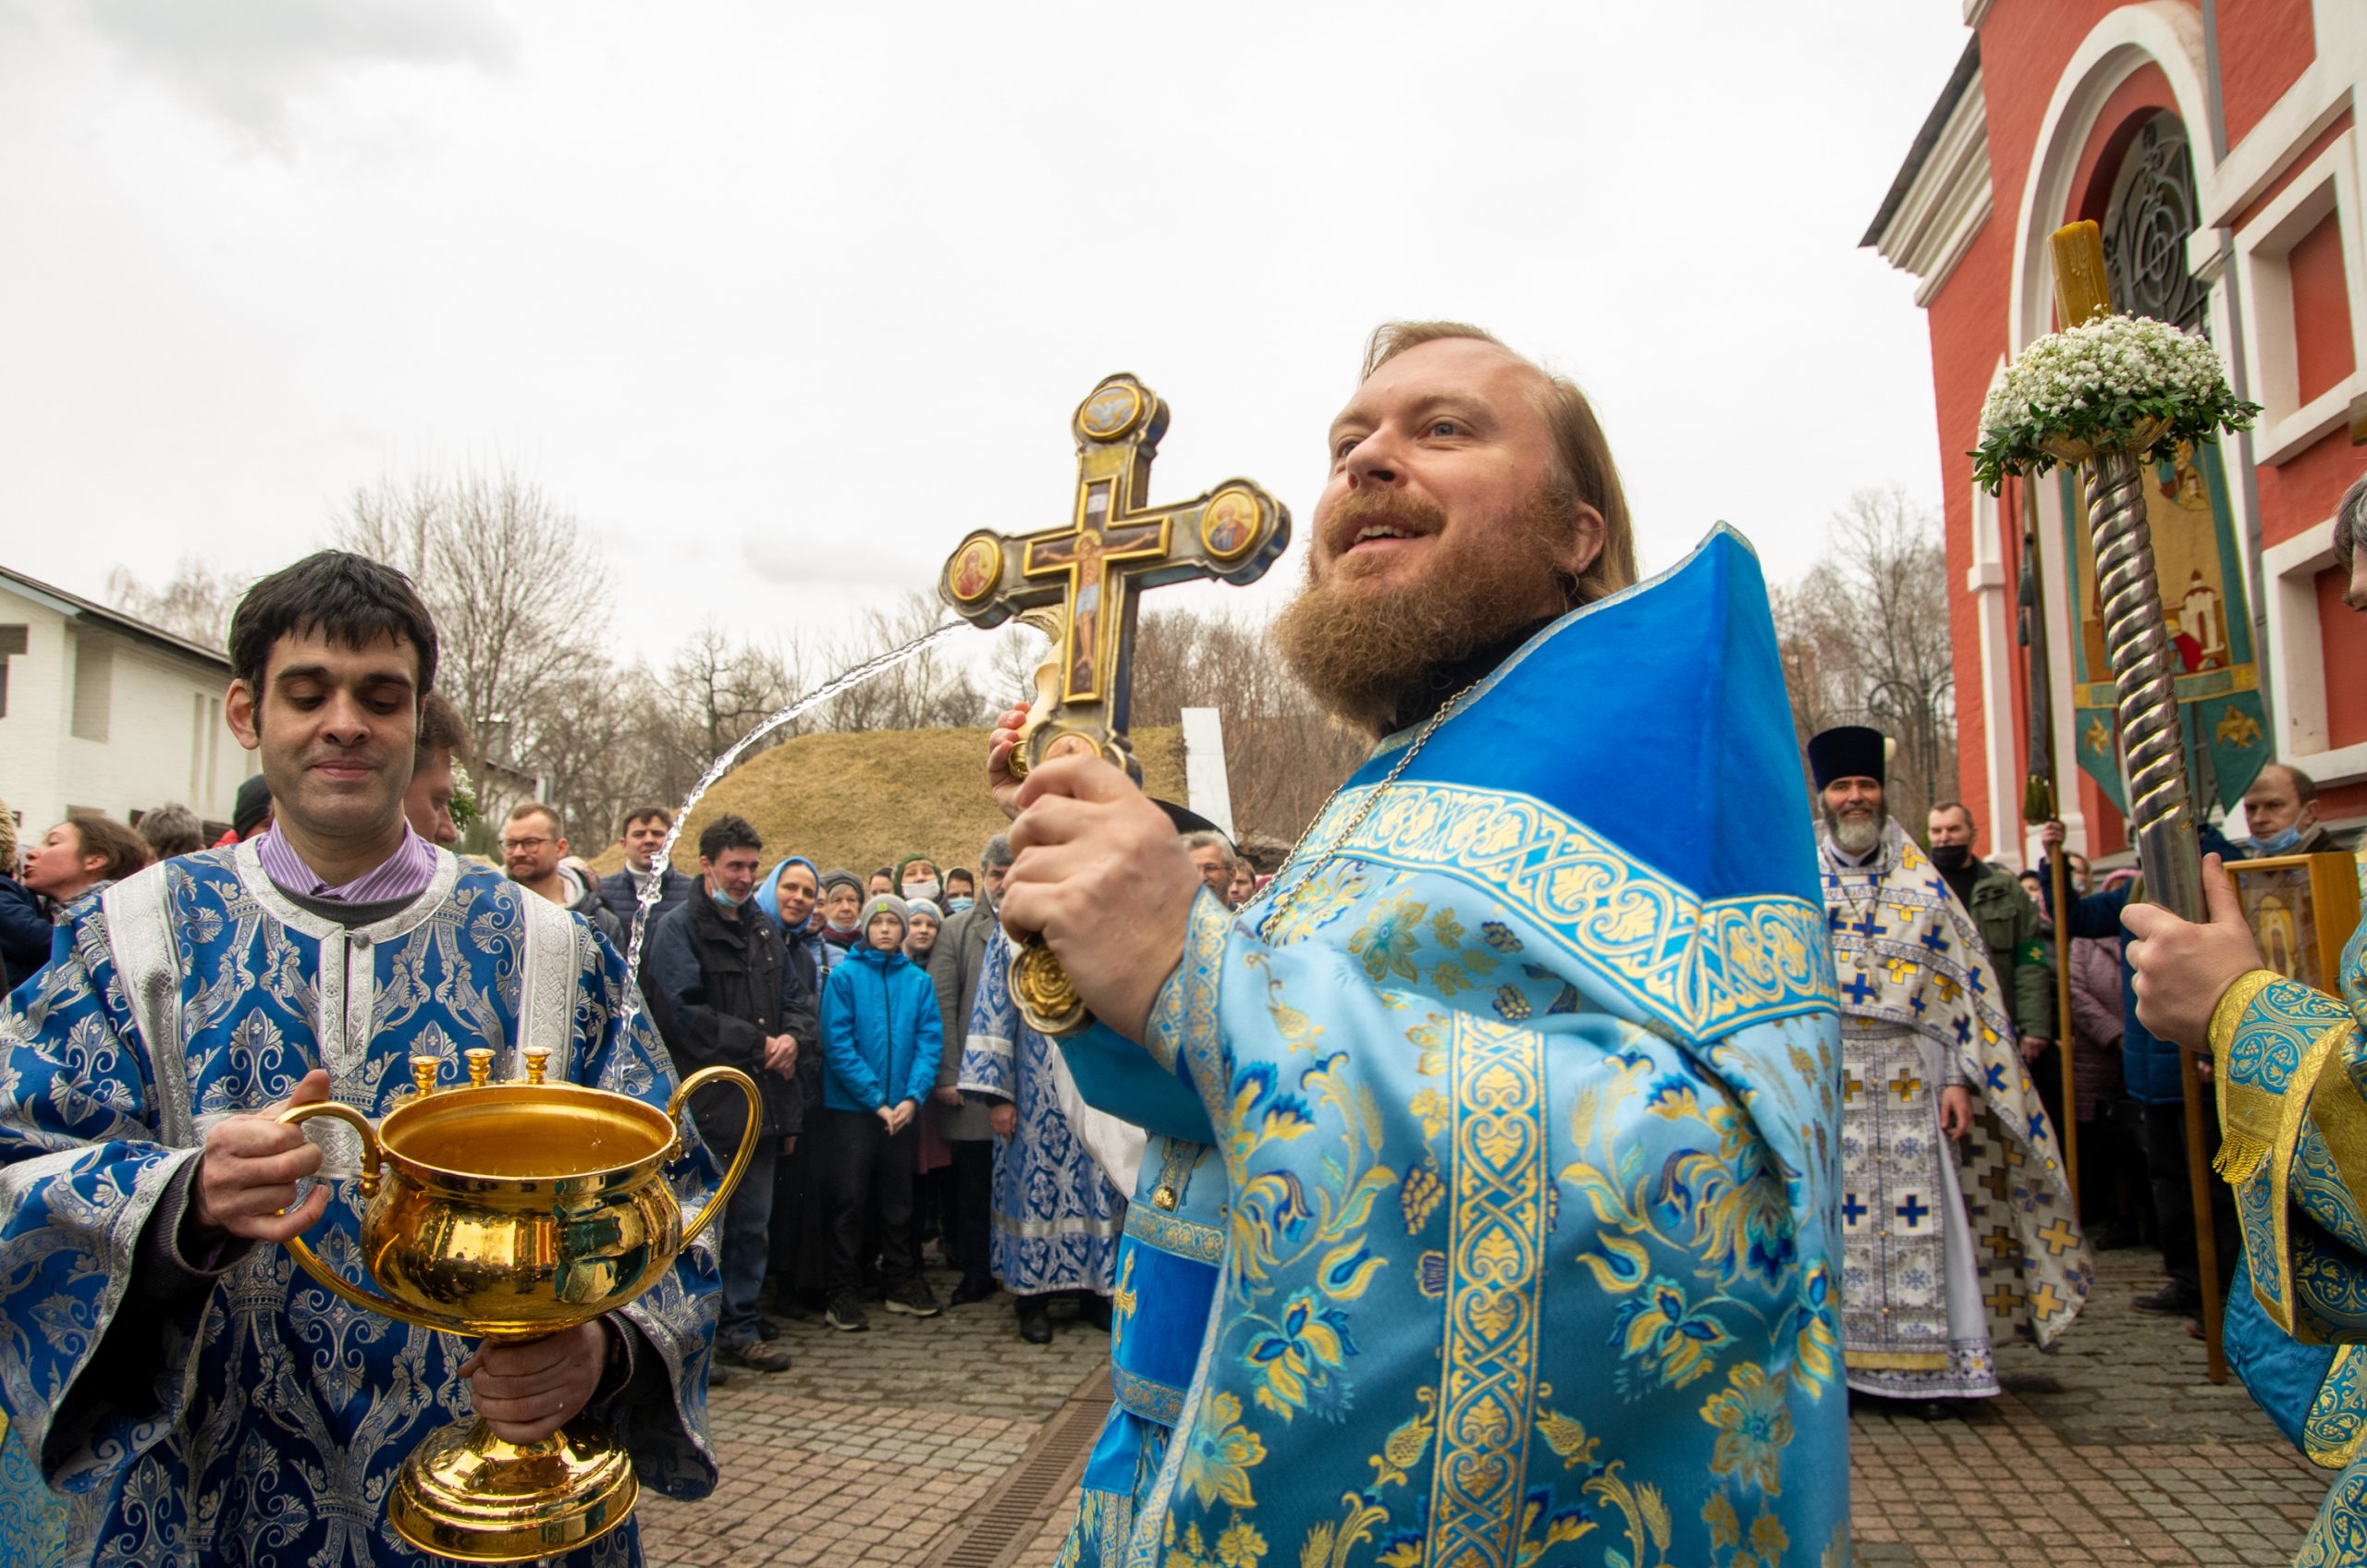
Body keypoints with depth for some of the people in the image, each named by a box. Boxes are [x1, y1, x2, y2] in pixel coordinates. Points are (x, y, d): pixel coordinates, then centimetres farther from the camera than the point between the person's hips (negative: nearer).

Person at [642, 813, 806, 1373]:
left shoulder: (763, 930, 16)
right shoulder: (678, 928, -6)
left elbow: (798, 998, 18)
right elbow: (686, 1013, -15)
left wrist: (793, 1037, -4)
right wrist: (758, 1043, -13)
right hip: (707, 1103, -7)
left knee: (753, 1222, 13)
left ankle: (741, 1326, 25)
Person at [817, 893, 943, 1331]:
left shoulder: (918, 981, 4)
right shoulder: (844, 977, -5)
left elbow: (930, 1041, -1)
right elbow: (838, 1043, -11)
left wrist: (912, 1097, -14)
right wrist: (877, 1099, -15)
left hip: (903, 1109, 3)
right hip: (850, 1108, -3)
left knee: (898, 1200, 13)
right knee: (849, 1201, 3)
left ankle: (902, 1281, 25)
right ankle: (842, 1291, 13)